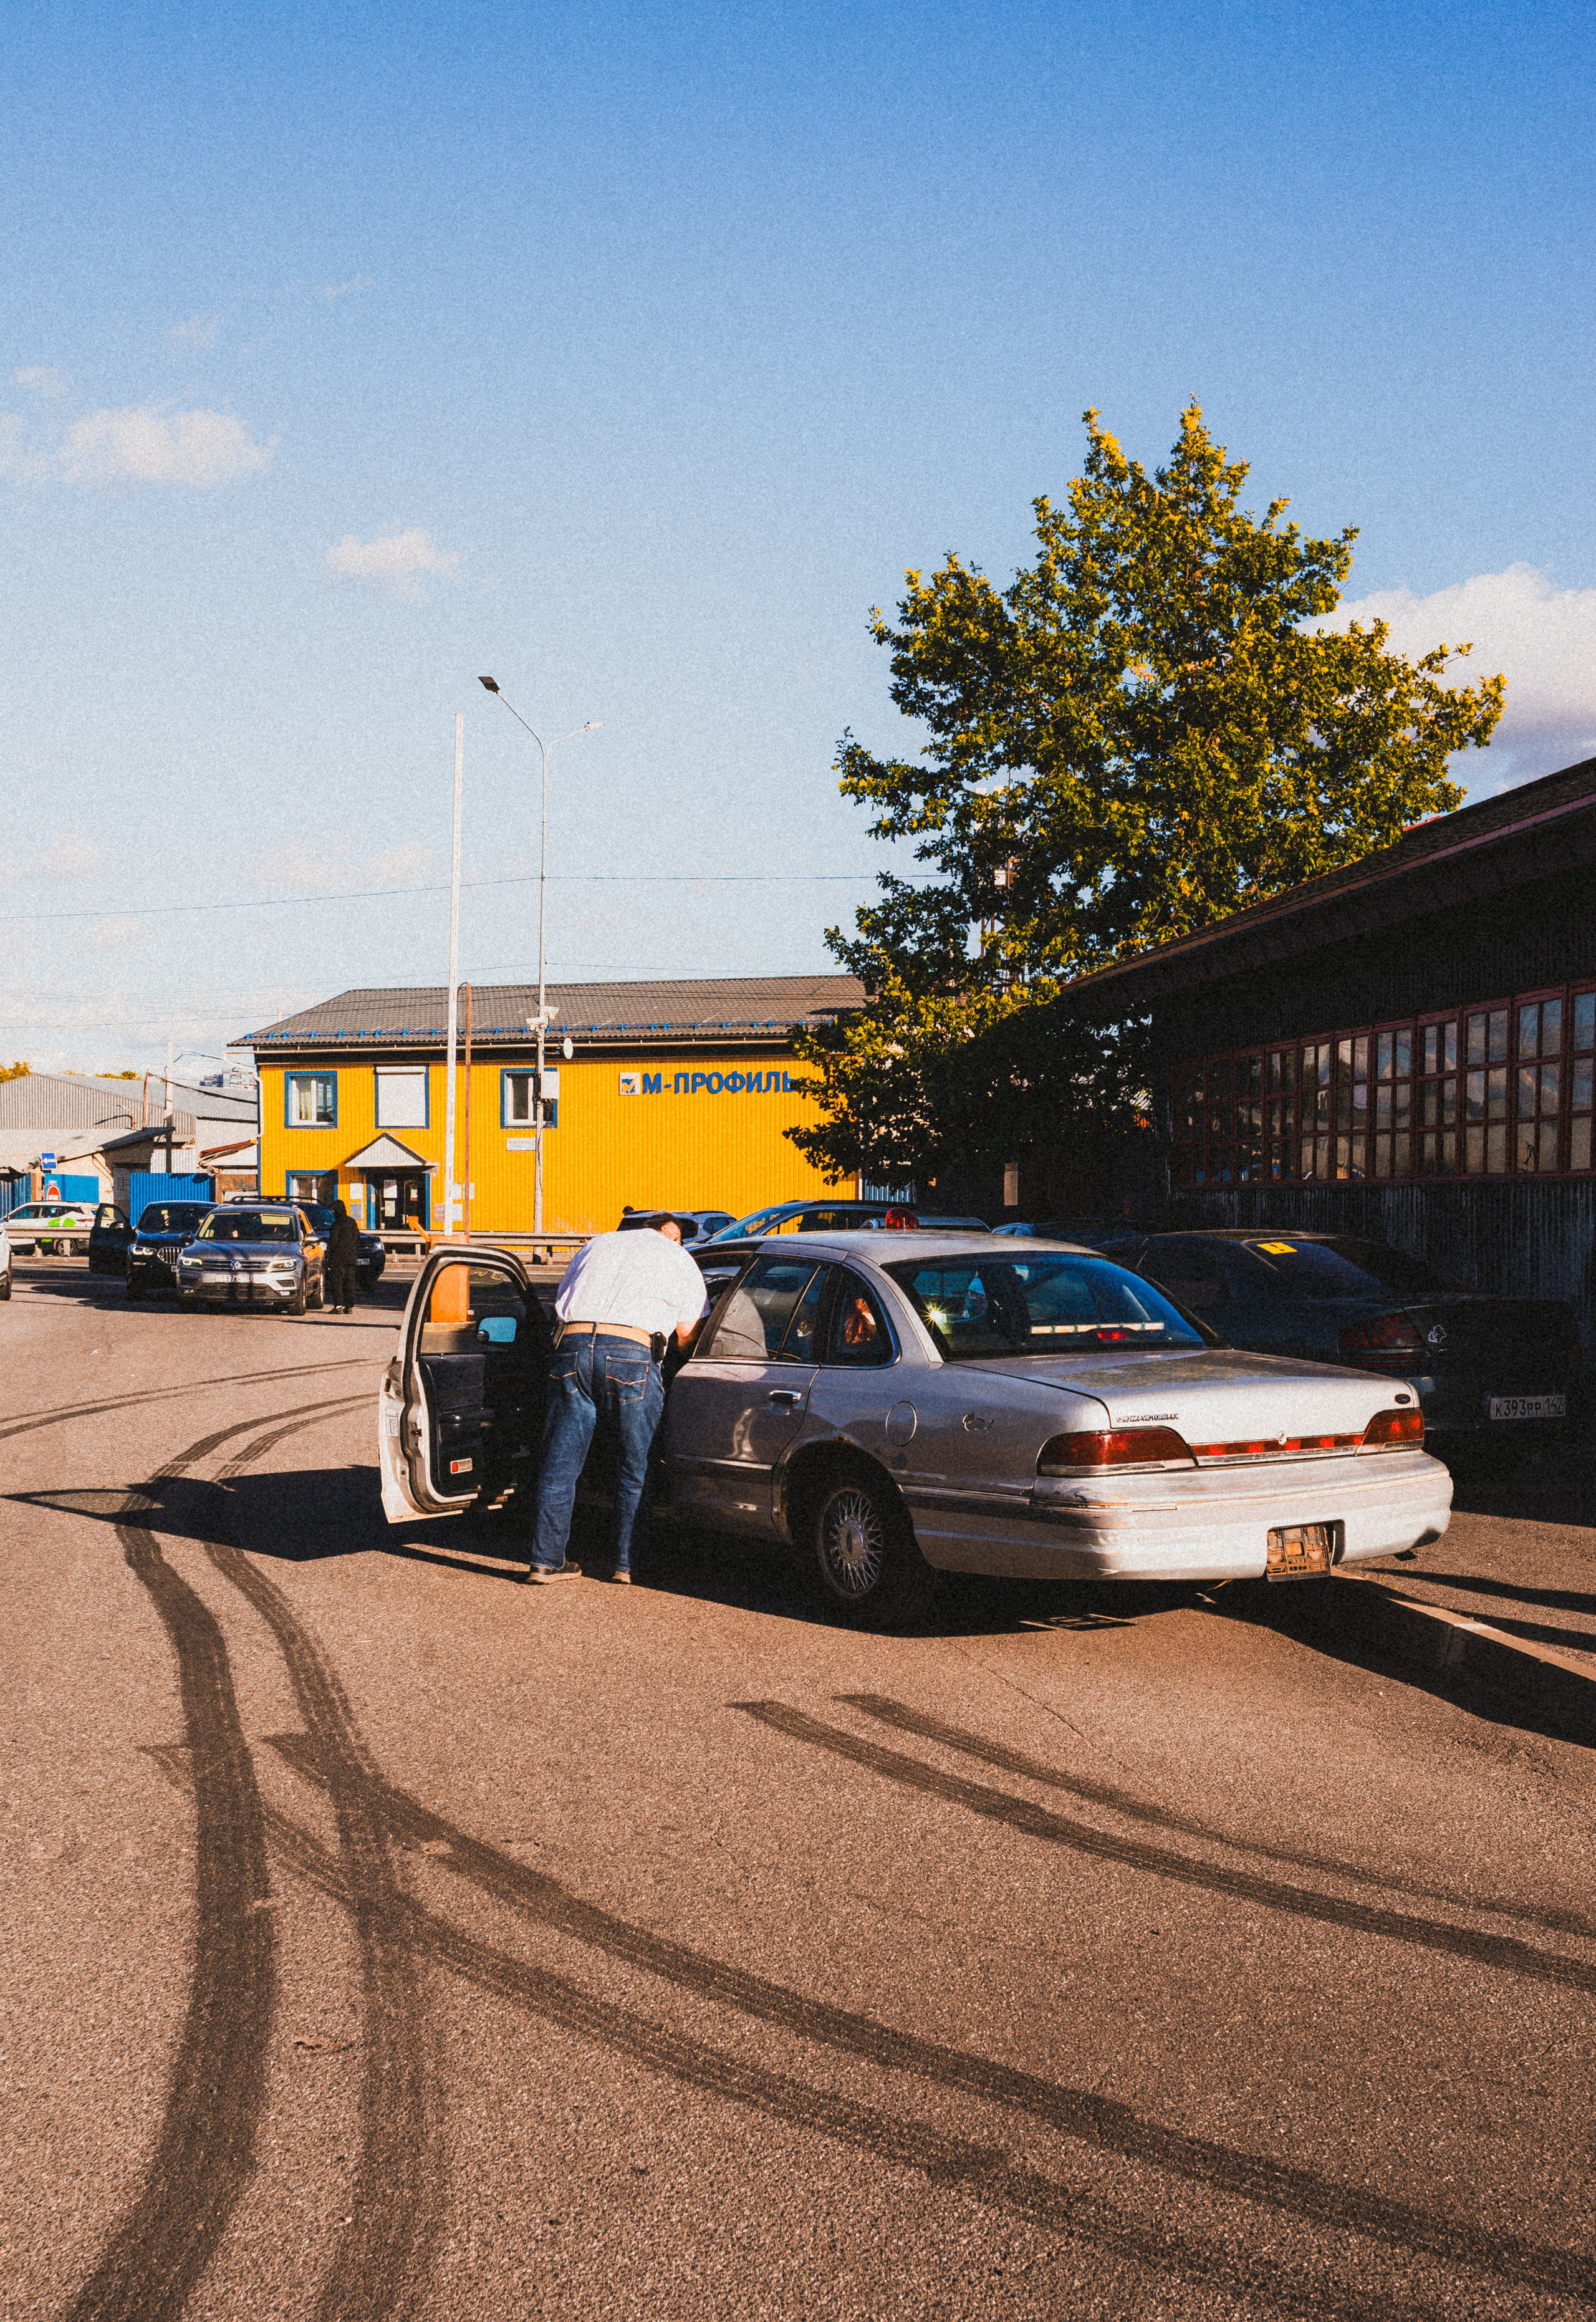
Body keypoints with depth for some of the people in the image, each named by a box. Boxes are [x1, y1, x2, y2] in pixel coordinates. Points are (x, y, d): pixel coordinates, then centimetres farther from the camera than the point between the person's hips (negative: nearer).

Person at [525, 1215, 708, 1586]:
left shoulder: (598, 1245, 31)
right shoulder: (680, 1260, 19)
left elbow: (561, 1302, 32)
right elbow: (687, 1335, 15)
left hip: (572, 1346, 3)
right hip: (632, 1354, -3)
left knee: (560, 1462, 8)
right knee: (637, 1467, 10)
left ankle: (546, 1560, 10)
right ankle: (628, 1563, 11)